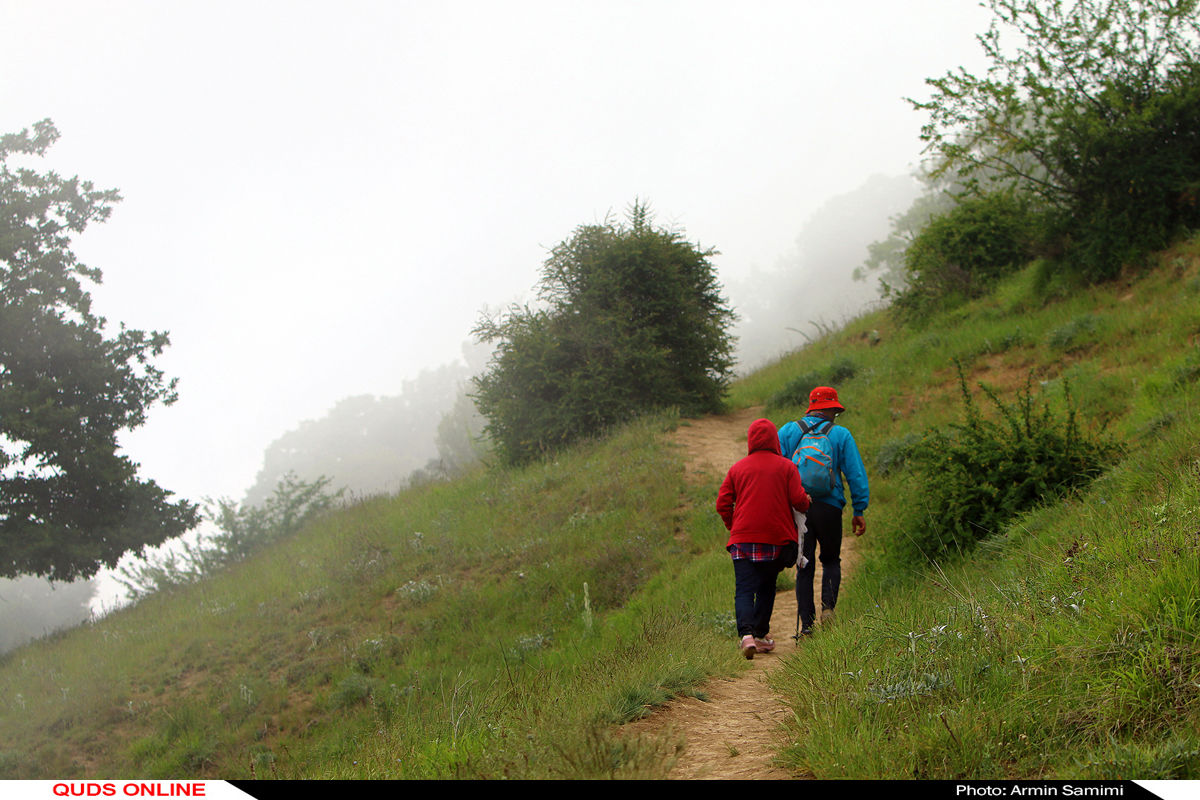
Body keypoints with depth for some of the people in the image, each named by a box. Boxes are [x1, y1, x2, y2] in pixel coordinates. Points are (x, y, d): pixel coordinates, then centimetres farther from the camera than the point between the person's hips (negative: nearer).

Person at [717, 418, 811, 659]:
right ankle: (761, 635, 18)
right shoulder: (786, 466, 0)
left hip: (743, 539, 0)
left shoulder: (737, 468, 6)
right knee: (767, 587, 17)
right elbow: (798, 500, -6)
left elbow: (722, 504, 3)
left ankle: (746, 632, -25)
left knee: (744, 590, -4)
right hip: (776, 539, 0)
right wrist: (806, 503, 17)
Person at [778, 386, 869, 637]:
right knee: (831, 560, 17)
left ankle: (806, 624, 3)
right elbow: (856, 474, 2)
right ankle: (828, 607, -4)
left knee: (804, 567, 7)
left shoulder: (787, 431, 7)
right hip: (829, 507, -1)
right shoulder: (841, 435, 3)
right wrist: (859, 510, 6)